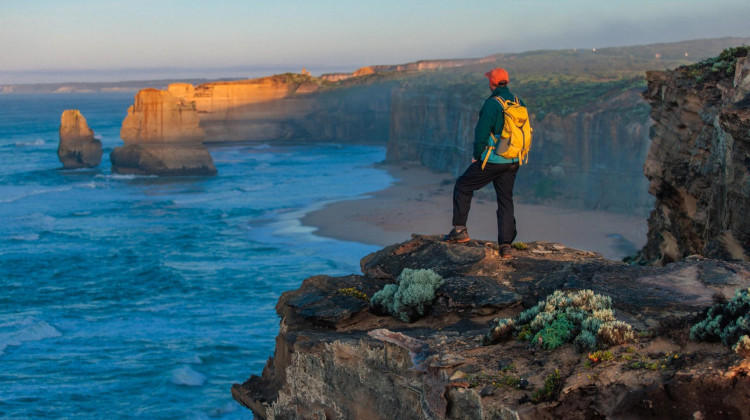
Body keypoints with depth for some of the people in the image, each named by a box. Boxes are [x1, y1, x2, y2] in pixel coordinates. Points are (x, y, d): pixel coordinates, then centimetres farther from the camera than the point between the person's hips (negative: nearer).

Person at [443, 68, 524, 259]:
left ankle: (460, 230, 12)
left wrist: (476, 155, -2)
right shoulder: (519, 103, 6)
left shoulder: (492, 104, -16)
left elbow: (481, 133, -17)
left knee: (463, 186, 12)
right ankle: (506, 246, 4)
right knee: (506, 200, 10)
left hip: (492, 161, -6)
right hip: (513, 162, 6)